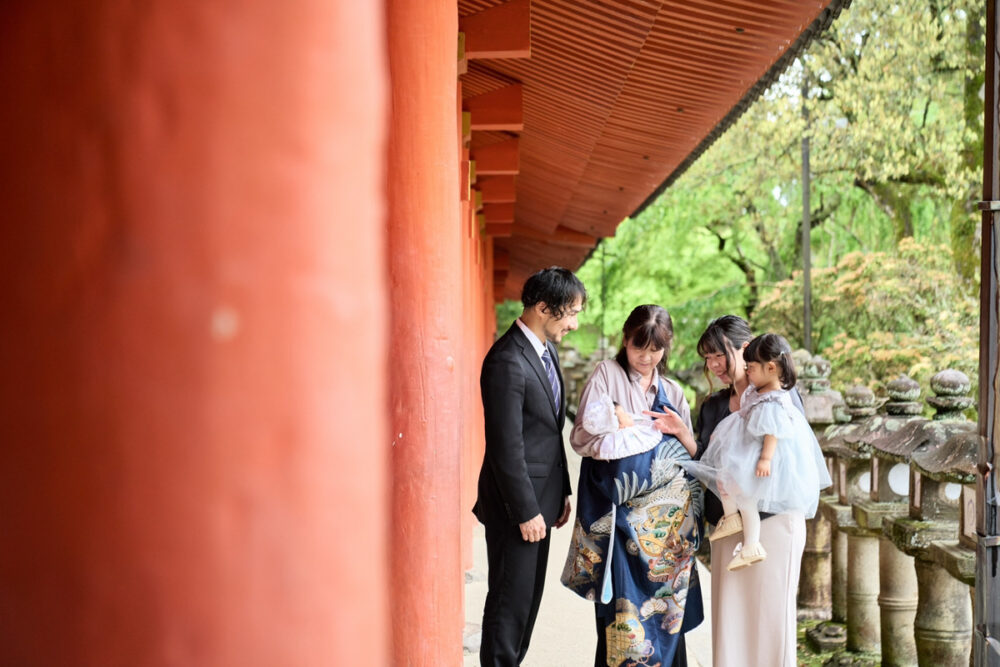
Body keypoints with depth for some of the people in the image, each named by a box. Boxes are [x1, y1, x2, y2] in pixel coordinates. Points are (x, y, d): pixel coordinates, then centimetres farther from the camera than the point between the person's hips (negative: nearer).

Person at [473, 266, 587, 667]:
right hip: (517, 502, -9)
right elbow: (506, 446, -22)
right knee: (510, 599, 1)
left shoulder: (546, 350, 9)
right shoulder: (508, 361, -21)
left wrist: (561, 492, 15)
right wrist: (526, 511, -19)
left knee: (529, 596, 16)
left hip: (540, 497, 9)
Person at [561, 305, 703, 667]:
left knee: (665, 602, 0)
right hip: (619, 509, -3)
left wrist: (680, 430, -5)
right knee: (623, 601, -9)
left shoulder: (671, 391, 16)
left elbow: (693, 456, 15)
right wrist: (620, 427, -15)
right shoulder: (606, 374, 5)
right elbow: (582, 436, -2)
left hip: (667, 516, 3)